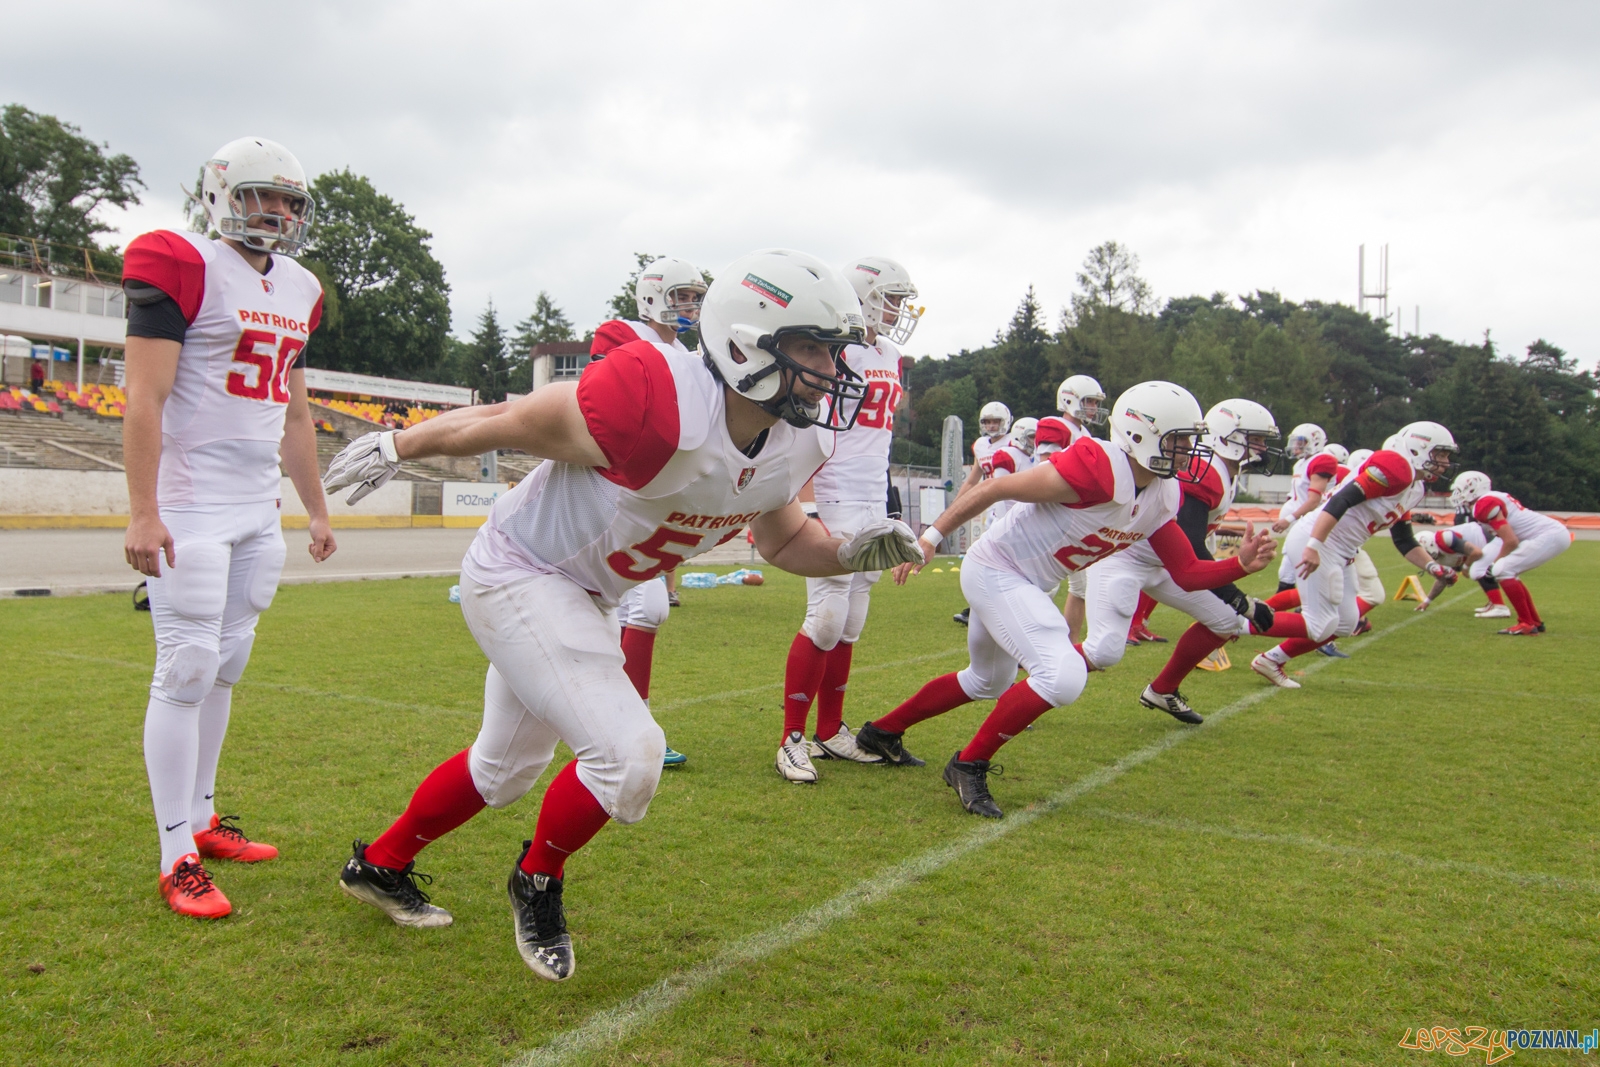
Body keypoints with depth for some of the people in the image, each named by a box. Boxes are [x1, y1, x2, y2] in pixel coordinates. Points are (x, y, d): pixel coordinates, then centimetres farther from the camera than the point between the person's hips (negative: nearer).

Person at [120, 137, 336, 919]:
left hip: (258, 510, 7)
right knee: (187, 670, -6)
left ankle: (200, 818, 25)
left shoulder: (298, 291, 15)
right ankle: (178, 857, 1)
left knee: (225, 666, 12)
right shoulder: (186, 268, -7)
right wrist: (142, 512, -19)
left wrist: (317, 510, 20)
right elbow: (145, 399, -13)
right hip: (190, 508, -7)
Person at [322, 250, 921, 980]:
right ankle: (538, 884, 13)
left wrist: (853, 553, -14)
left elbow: (782, 539, 6)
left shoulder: (800, 440, -11)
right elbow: (502, 422, -21)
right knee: (627, 753, -17)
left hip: (582, 597, 8)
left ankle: (380, 866, 46)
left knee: (506, 767, 22)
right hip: (518, 575, -8)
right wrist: (394, 448, -6)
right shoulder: (657, 408, -35)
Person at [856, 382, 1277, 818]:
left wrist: (1241, 564, -11)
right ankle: (970, 765, -5)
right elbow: (996, 488, -22)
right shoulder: (1096, 469, -27)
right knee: (1064, 674, -23)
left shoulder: (1163, 498, 0)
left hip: (1024, 584, 10)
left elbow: (1187, 574, 7)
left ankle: (883, 732, 43)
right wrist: (931, 537, -19)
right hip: (995, 570, -10)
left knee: (988, 682, 26)